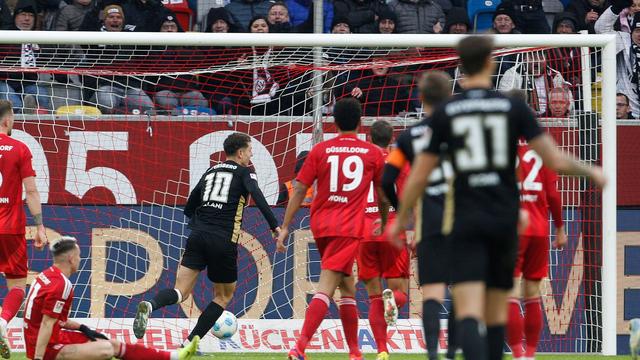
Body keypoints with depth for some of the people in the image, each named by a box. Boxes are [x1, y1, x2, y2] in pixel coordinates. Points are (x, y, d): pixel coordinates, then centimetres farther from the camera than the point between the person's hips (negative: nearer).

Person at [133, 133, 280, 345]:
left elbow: (188, 209, 26)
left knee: (181, 292, -3)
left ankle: (150, 306, -36)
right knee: (224, 295, 16)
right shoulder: (244, 173, 6)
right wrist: (275, 226, -19)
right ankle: (191, 343, 7)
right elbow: (257, 197, -14)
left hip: (197, 237, 4)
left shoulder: (210, 172, 22)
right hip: (224, 242, -4)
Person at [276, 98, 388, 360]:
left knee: (347, 286, 18)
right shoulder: (373, 154, 5)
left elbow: (299, 191, 1)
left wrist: (285, 227, 3)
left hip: (321, 225, 3)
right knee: (325, 287, -12)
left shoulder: (320, 150, 7)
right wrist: (384, 223, 32)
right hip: (350, 228, -3)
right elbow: (382, 197, 14)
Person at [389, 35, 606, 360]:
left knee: (468, 312, -12)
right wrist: (591, 172, 16)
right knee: (497, 311, 18)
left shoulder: (445, 112, -1)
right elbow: (556, 161, -4)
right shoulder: (514, 108, -2)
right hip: (505, 222, 2)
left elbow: (419, 176, 2)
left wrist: (401, 219, 18)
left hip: (466, 223, -2)